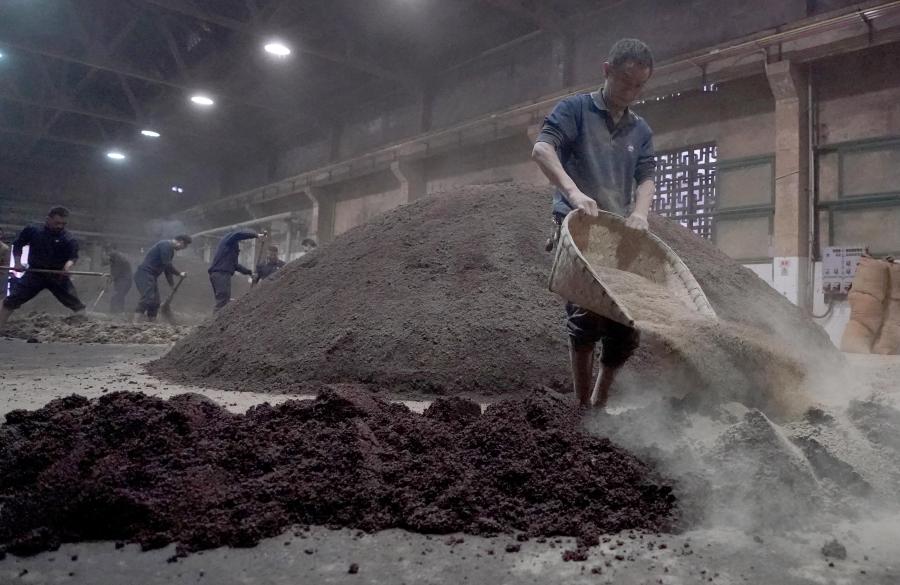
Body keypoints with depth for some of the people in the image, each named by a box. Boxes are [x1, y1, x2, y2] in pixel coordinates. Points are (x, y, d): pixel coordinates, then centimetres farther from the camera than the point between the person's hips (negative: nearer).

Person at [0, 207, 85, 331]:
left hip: (58, 275, -1)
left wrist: (68, 265, -36)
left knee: (76, 305, -6)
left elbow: (73, 256, -13)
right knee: (10, 301, -1)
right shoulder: (32, 231, 0)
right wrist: (17, 262, 1)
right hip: (34, 273, 2)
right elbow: (17, 245, 13)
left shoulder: (68, 239, -7)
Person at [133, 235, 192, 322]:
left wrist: (172, 285, 22)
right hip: (144, 274, -11)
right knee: (147, 299, -21)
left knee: (155, 302, 7)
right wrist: (179, 273, -9)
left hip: (151, 276, 11)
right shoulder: (166, 245, -12)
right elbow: (167, 264, -20)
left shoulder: (170, 249, 19)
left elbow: (168, 267, 23)